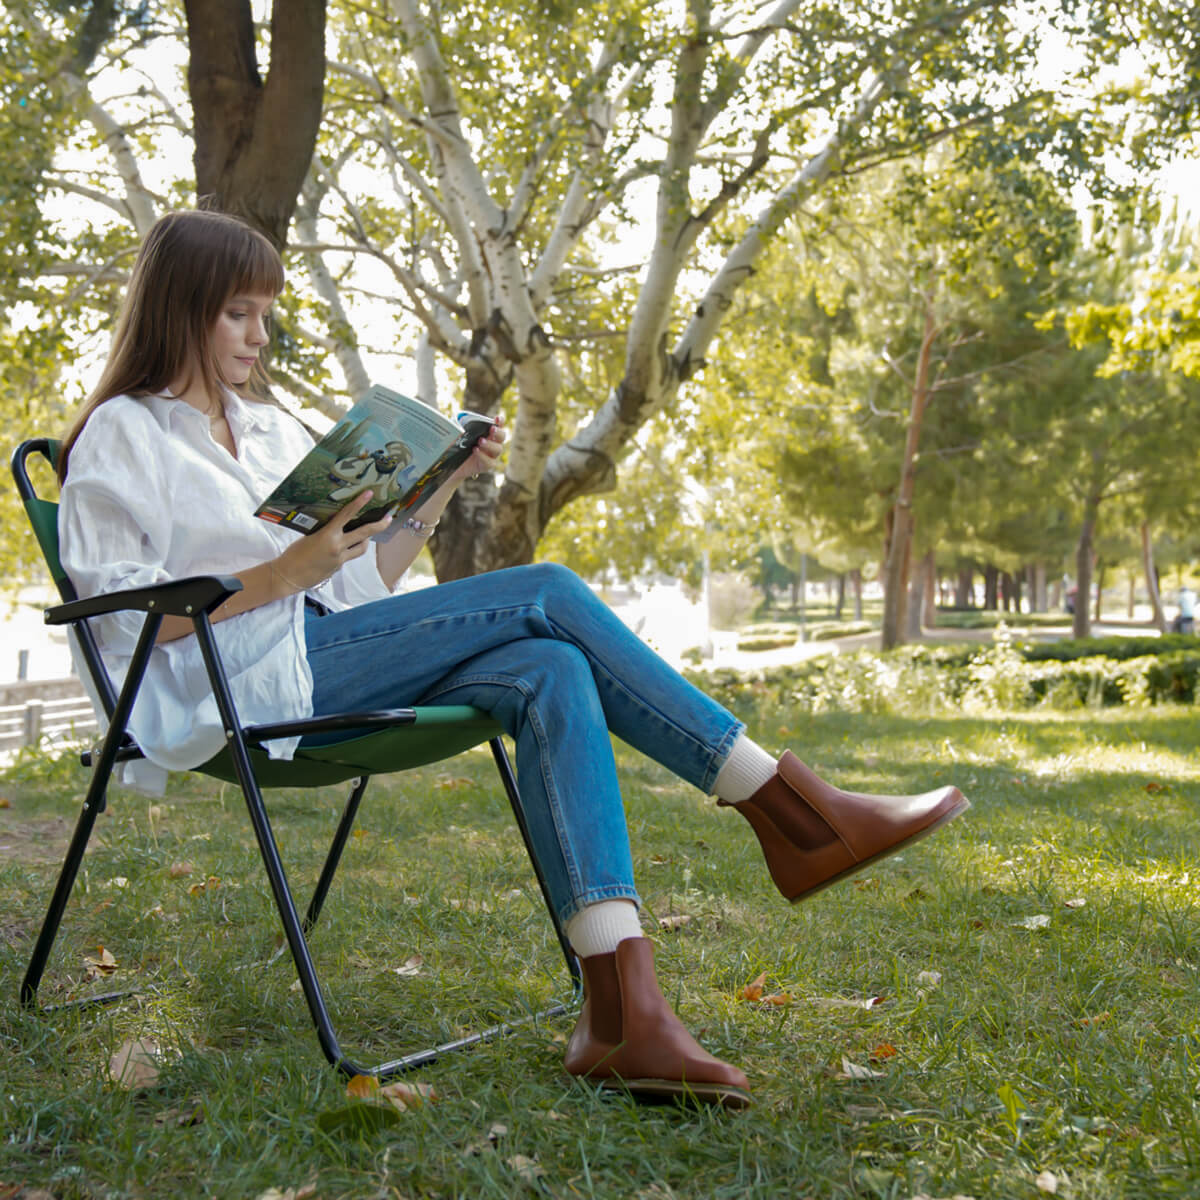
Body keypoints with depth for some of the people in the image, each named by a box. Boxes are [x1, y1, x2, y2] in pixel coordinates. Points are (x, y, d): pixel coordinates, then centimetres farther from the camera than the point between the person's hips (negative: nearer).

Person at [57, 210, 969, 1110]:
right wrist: (281, 576, -16)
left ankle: (623, 1014, -36)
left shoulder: (269, 425, 26)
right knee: (546, 592, -18)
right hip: (235, 685, -6)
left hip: (324, 658, 7)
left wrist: (441, 487, 9)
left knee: (550, 674, -24)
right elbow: (117, 611, -7)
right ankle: (795, 811, -15)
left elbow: (364, 583, 21)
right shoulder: (122, 435, 7)